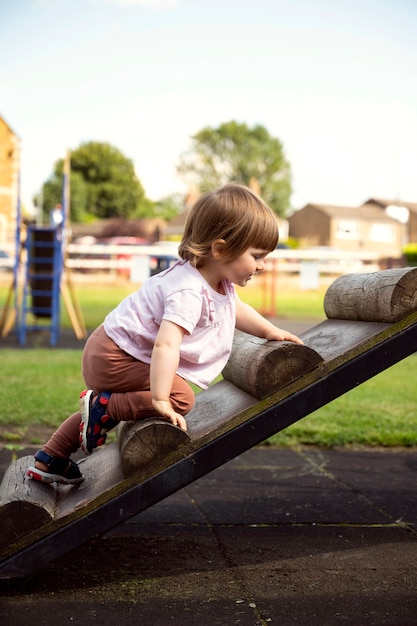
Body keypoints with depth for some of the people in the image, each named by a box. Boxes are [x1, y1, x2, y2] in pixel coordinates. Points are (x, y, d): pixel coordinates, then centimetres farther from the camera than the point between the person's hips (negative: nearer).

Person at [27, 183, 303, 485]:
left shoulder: (219, 282, 1)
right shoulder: (189, 292, -31)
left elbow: (235, 307, 25)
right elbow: (165, 345, -40)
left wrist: (270, 331, 21)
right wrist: (160, 400, -41)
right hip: (115, 358, -10)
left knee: (112, 405, 29)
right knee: (180, 397, -23)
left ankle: (48, 461, 42)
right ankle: (101, 406, -12)